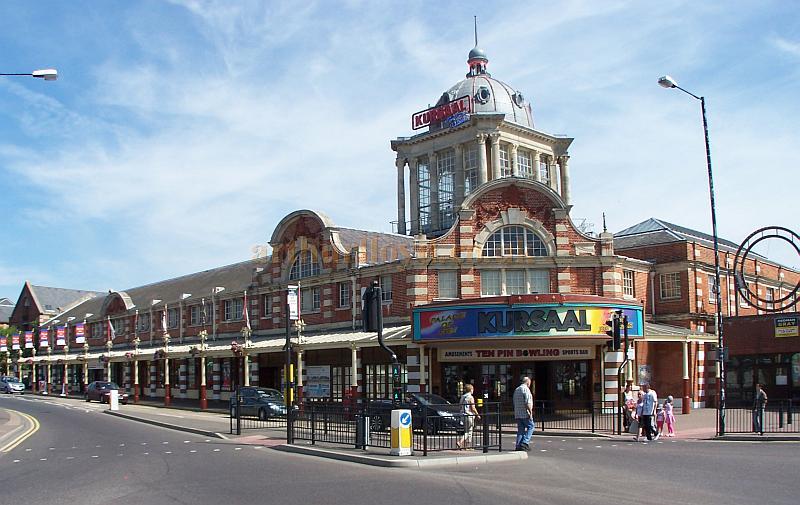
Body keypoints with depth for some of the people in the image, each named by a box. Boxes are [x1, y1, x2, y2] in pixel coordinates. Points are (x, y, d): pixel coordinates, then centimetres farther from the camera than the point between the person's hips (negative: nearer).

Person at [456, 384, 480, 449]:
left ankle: (467, 445, 17)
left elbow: (460, 406, 14)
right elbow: (473, 408, -14)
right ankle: (460, 442, -17)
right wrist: (477, 415, -3)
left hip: (463, 415, 8)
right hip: (469, 416, -8)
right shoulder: (470, 397, -12)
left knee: (466, 431, 15)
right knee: (469, 432, -2)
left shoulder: (462, 397, 11)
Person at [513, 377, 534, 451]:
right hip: (525, 414, -8)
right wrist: (530, 412, -16)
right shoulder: (526, 389, -10)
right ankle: (525, 442, -8)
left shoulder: (516, 390, 17)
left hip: (517, 414, 8)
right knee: (530, 427, 2)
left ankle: (518, 446, 5)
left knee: (520, 430, 9)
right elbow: (527, 402, -19)